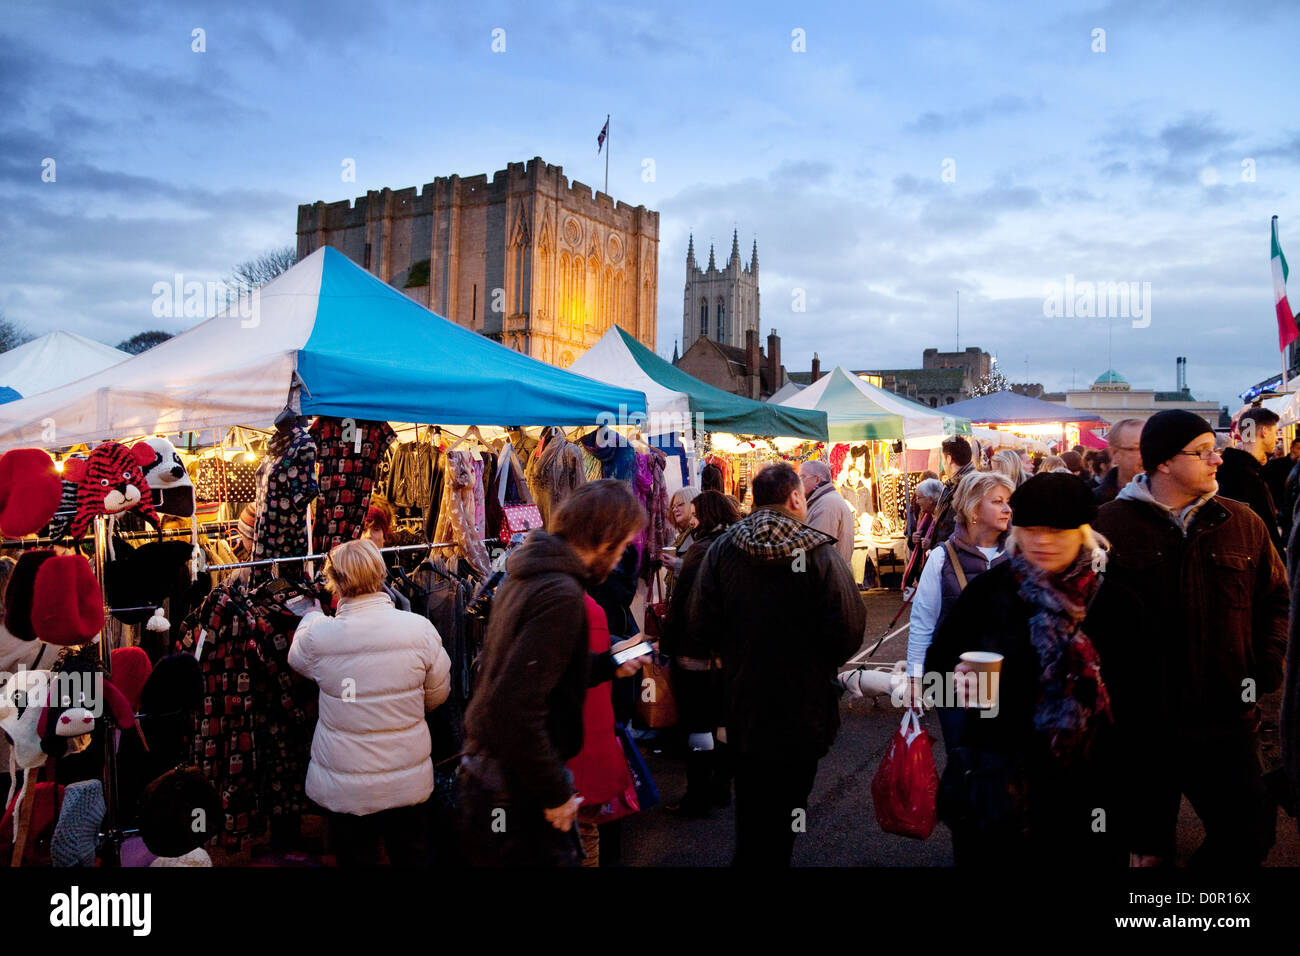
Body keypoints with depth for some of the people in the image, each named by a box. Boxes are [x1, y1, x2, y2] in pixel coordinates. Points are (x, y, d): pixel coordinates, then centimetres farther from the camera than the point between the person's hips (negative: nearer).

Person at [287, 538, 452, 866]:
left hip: (345, 786, -1)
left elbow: (296, 658, 8)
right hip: (408, 780, 1)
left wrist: (312, 614, 27)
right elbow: (438, 693, -1)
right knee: (409, 856, 21)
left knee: (354, 858, 19)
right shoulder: (420, 628, -17)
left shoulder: (318, 635, -19)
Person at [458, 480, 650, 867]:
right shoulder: (562, 595, -24)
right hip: (517, 791, -9)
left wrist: (606, 663, 14)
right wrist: (555, 793, -20)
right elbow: (515, 708, -30)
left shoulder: (525, 579, 6)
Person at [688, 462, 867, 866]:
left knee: (750, 800, 21)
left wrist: (735, 656, 8)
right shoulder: (818, 551, -16)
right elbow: (849, 624, -20)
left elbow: (701, 620, -9)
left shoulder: (721, 549, -7)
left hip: (742, 700, 3)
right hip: (803, 706, -3)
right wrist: (824, 662, 0)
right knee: (787, 799, 14)